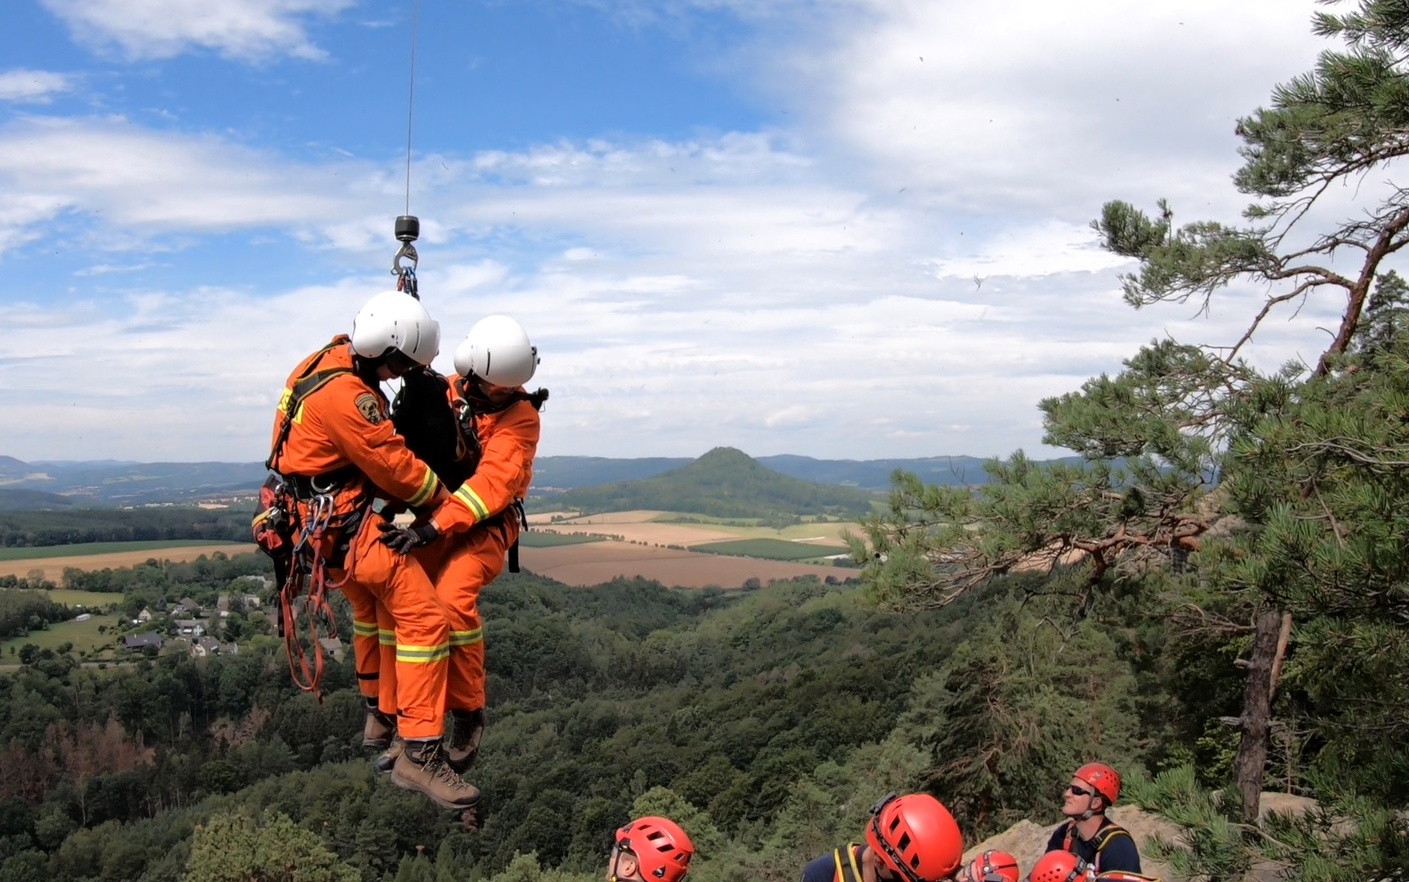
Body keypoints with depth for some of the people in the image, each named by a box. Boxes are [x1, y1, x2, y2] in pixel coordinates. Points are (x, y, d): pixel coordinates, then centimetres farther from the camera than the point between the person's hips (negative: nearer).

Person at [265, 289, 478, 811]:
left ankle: (380, 714, 45)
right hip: (348, 527, -11)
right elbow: (398, 470, -19)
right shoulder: (346, 397, -26)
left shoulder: (334, 359, 6)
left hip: (329, 522, 11)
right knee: (424, 619, -13)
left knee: (373, 610, 28)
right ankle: (420, 757, -13)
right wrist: (444, 500, -2)